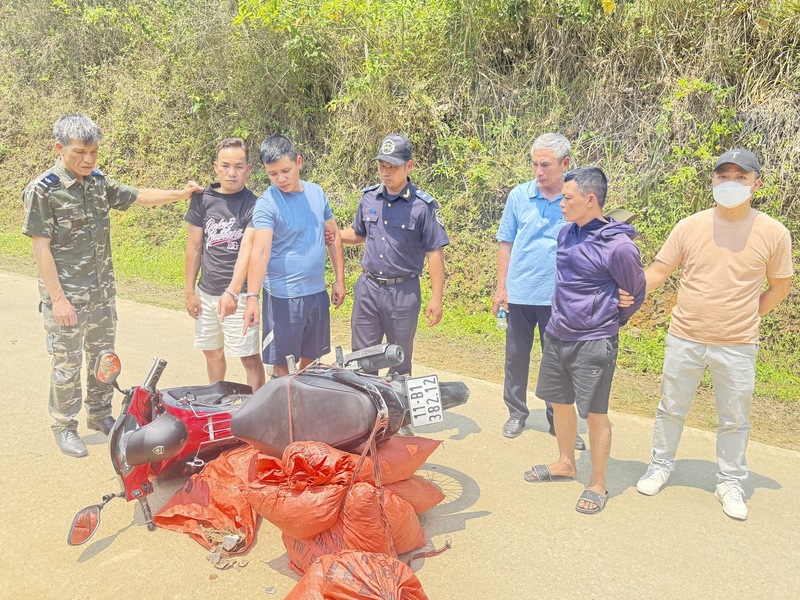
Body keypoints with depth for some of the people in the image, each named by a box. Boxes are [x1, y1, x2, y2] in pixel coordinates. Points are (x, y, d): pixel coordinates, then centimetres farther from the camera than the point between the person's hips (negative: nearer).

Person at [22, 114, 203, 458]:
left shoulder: (98, 181, 3)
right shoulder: (42, 190, -14)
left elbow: (137, 198, 16)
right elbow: (40, 248, -15)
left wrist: (180, 194, 6)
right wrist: (57, 298, -17)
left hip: (102, 291, 6)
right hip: (66, 295, -6)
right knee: (67, 365, 4)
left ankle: (100, 414, 34)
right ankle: (64, 427, 22)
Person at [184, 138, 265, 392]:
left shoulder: (253, 205, -9)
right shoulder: (202, 199, 3)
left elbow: (247, 249, -21)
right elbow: (194, 246, 7)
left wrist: (233, 291, -32)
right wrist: (190, 291, 6)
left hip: (239, 294, -5)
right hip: (206, 292, 5)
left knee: (250, 358, -3)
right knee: (212, 353, 18)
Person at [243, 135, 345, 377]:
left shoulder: (317, 193, 4)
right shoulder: (267, 203, -13)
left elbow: (334, 236, 11)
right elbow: (260, 251, -25)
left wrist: (339, 280, 9)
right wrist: (252, 298, -35)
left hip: (318, 293, 5)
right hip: (283, 297, -5)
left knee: (311, 359, 18)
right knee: (282, 362, 6)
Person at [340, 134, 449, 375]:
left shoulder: (423, 205, -10)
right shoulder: (369, 197, 4)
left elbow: (435, 253, -9)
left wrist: (436, 298, -12)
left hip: (403, 292, -4)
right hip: (367, 286, 4)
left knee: (400, 361, 12)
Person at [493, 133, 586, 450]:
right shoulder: (519, 195, -1)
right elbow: (506, 243, 5)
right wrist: (501, 287, 2)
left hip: (559, 296, -1)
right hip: (519, 293, 1)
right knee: (516, 356, 12)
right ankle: (517, 413, 29)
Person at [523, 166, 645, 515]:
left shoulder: (618, 246, -17)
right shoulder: (566, 233, 3)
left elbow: (635, 294, -1)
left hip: (593, 344, -7)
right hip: (556, 336, 7)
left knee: (595, 414, 4)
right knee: (560, 403, 19)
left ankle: (598, 485, 21)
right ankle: (566, 463, 39)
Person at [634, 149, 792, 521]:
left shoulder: (773, 234, -6)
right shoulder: (690, 227, -5)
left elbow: (779, 286, 6)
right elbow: (658, 271, -3)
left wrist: (746, 318, 2)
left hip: (737, 347, 0)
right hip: (684, 340, 1)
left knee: (735, 419, 13)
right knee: (671, 409, 15)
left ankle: (730, 483, 33)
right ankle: (660, 466, 36)